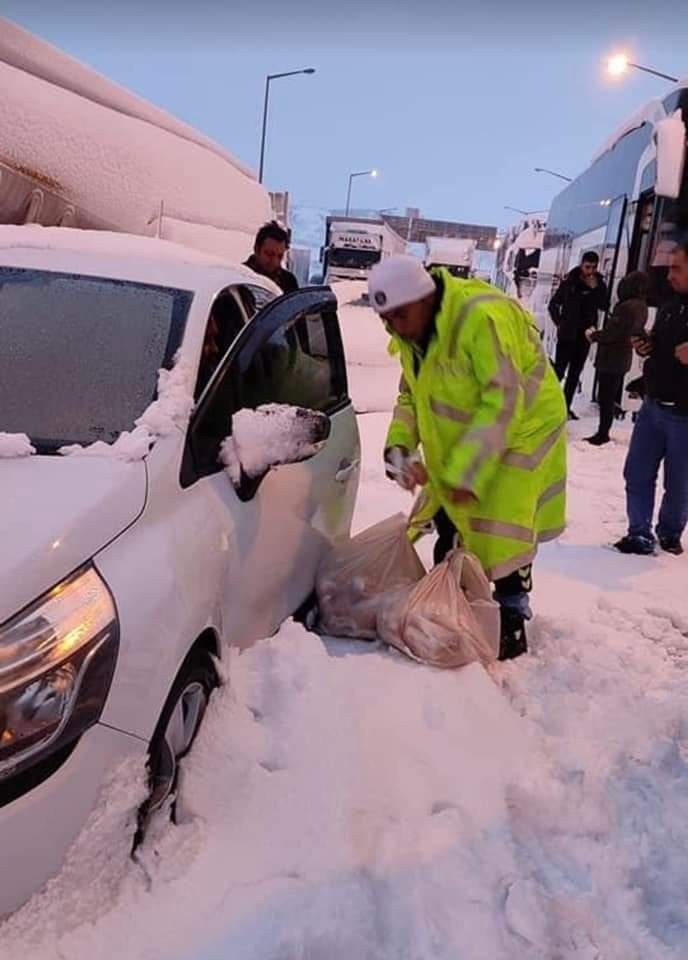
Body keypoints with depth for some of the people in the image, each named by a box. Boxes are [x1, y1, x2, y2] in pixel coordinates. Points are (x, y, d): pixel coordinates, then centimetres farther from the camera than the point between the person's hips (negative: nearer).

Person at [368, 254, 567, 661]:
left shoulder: (483, 317, -32)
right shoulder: (412, 330, -5)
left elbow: (503, 402, -33)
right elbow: (412, 393, 5)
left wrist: (467, 471, -35)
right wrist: (399, 443, -12)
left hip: (521, 428, -8)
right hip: (460, 436, 8)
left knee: (503, 533, -8)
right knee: (448, 518, 12)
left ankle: (511, 622, 11)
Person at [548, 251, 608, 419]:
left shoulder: (599, 283, 3)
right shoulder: (569, 281, -5)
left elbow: (604, 306, -7)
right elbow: (553, 304, 2)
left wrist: (596, 288, -17)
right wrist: (559, 323, -3)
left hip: (585, 335, 4)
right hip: (567, 334, -4)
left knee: (575, 372, 9)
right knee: (559, 370, -9)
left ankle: (566, 406, 16)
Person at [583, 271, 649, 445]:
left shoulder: (627, 307, -23)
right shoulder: (641, 307, 9)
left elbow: (611, 333, -23)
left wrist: (592, 335, -4)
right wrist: (598, 334, 11)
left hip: (612, 359, -10)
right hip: (622, 358, 10)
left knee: (605, 398, -2)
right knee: (613, 397, 15)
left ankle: (602, 434, 4)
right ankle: (604, 432, 24)